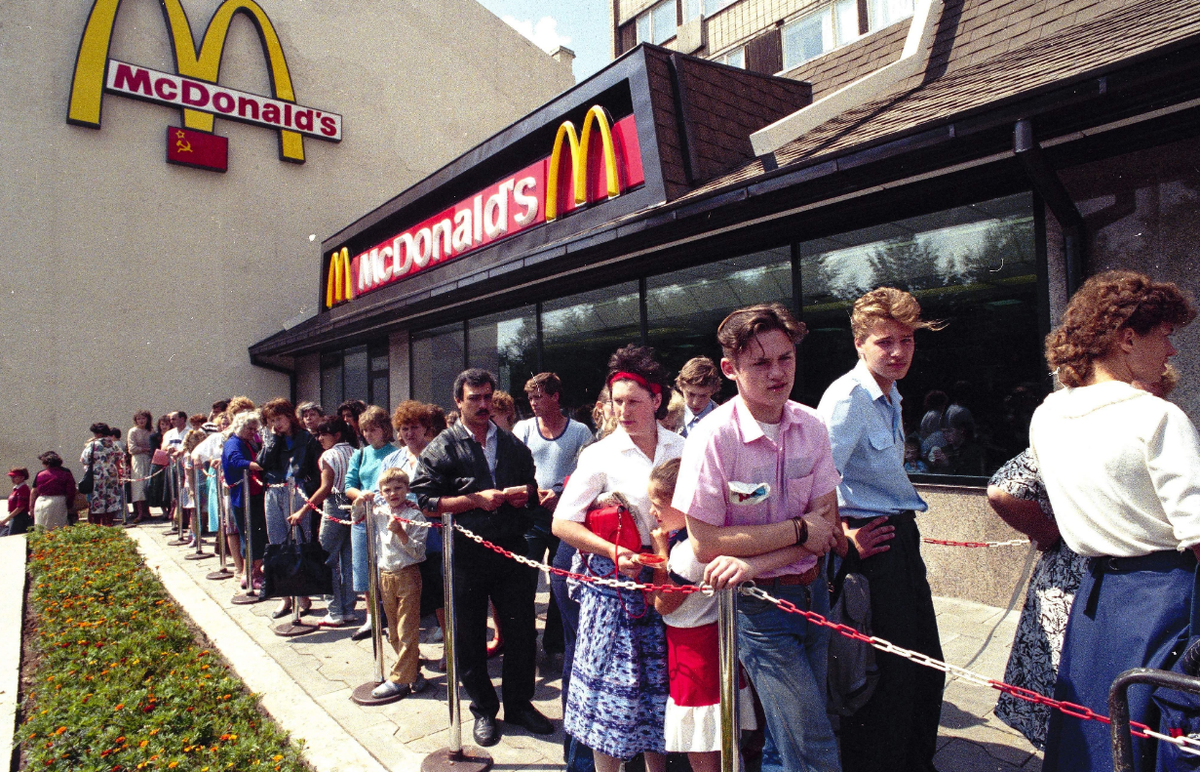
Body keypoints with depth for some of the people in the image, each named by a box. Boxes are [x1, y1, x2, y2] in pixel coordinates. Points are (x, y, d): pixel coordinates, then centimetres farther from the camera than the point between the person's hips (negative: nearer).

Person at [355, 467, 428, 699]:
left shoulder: (414, 516, -11)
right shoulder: (379, 512, 5)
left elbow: (418, 551, -13)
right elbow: (358, 517, 23)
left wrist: (400, 533, -25)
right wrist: (362, 501, 4)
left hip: (408, 575, -6)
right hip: (385, 576, 6)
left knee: (407, 632, -2)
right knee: (393, 633, 14)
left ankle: (398, 680, 5)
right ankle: (412, 671, 26)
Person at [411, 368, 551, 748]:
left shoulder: (512, 443, 12)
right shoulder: (442, 448, -1)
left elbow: (532, 485, 20)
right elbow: (426, 499, -8)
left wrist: (525, 493, -4)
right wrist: (477, 499, -15)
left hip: (511, 547, 3)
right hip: (466, 553, -3)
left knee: (522, 630, 9)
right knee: (470, 636, 9)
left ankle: (519, 703, 29)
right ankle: (483, 709, 28)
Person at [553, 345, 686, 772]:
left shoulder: (682, 449, 1)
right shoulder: (601, 455, -8)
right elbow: (562, 524, -9)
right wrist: (612, 552, -20)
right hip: (615, 581, -3)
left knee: (659, 682, 15)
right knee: (612, 684, 5)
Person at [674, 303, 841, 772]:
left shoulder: (811, 426, -3)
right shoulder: (713, 437, -19)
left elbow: (825, 525, -4)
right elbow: (706, 544, -20)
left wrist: (754, 559, -19)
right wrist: (797, 531, -17)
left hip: (811, 591, 5)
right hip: (757, 605, -5)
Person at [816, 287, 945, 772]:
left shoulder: (889, 397, 12)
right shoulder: (849, 396, -19)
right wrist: (845, 540, -17)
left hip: (901, 538, 10)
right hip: (873, 544, -9)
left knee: (926, 668, 19)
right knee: (887, 675, 1)